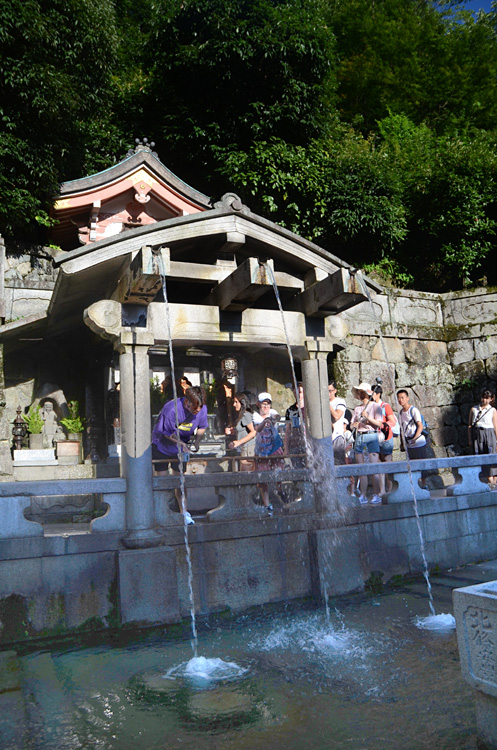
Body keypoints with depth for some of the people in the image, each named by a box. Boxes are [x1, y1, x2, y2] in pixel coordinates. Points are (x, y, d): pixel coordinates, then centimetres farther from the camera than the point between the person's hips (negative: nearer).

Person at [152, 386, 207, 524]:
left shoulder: (202, 409, -18)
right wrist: (180, 443, -24)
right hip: (161, 445, -3)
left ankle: (184, 512, 16)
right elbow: (165, 433, -20)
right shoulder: (171, 409, -34)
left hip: (180, 449, 4)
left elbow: (201, 427, 1)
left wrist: (197, 440, -16)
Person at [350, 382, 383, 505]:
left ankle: (376, 495, -4)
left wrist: (367, 417, -18)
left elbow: (379, 423, -7)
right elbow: (352, 424, 14)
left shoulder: (375, 406, 2)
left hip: (371, 437, -5)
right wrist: (354, 425, -8)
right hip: (359, 438, 5)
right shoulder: (357, 409, 18)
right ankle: (362, 496, 7)